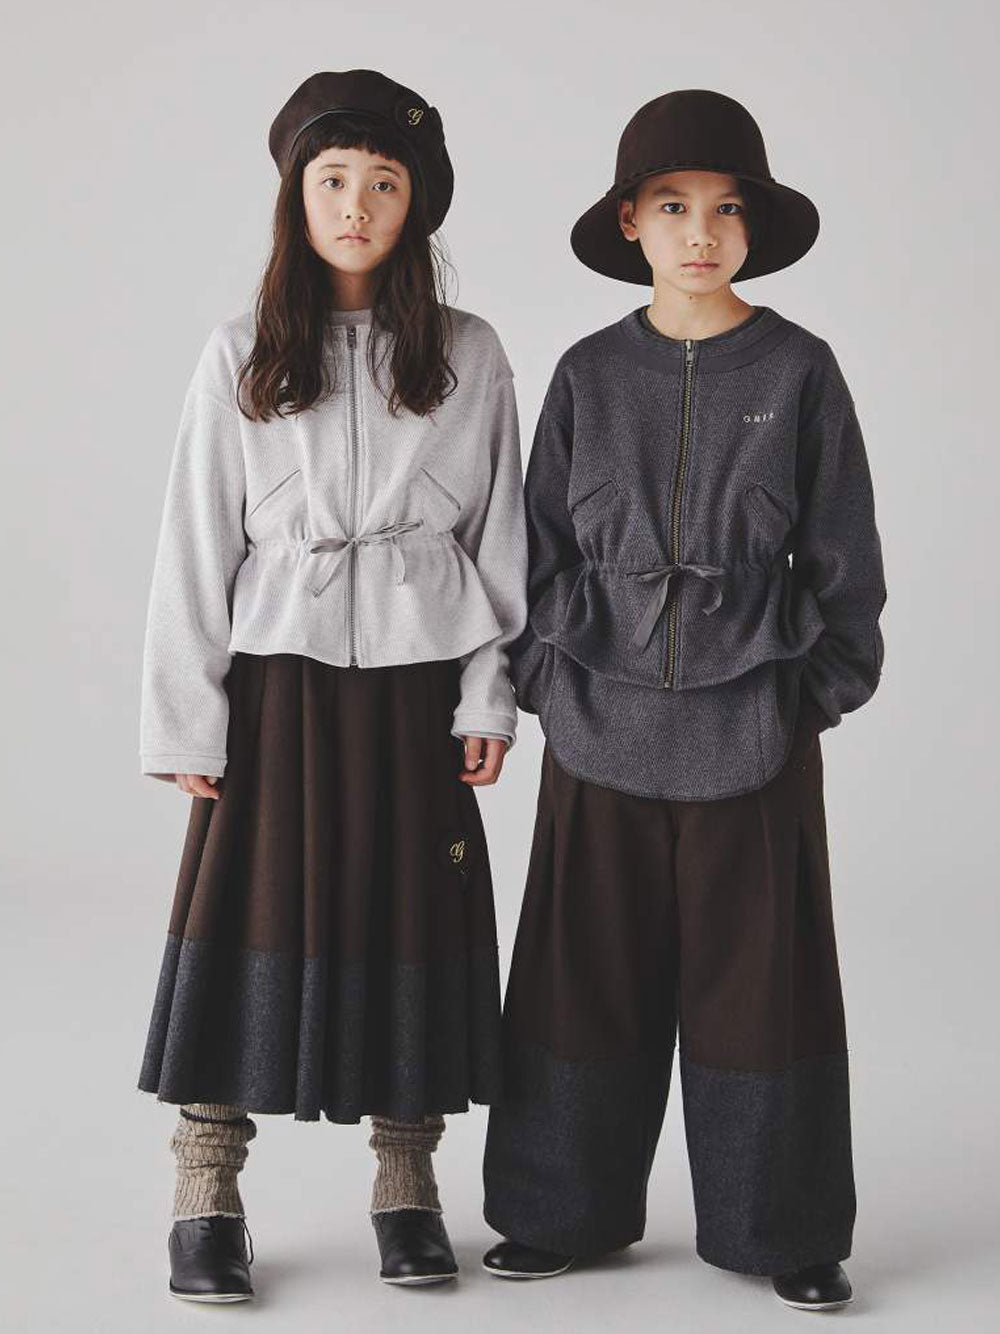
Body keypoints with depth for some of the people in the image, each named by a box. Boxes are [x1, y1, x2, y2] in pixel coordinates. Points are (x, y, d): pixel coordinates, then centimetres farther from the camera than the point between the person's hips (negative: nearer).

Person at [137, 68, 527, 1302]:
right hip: (279, 683, -1)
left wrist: (491, 694, 1)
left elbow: (499, 533, 7)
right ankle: (207, 1197, 11)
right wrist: (186, 720, -3)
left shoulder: (468, 356, 5)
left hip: (415, 689, 1)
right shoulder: (240, 358, 3)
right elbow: (195, 546, 1)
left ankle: (406, 1185, 20)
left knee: (412, 920, 5)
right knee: (249, 920, -1)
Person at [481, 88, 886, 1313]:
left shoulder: (799, 371, 0)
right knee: (590, 974, 9)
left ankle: (780, 1229, 22)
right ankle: (565, 1211, 25)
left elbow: (841, 553, 3)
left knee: (757, 976, 7)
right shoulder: (588, 376, 4)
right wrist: (543, 680, 3)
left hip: (755, 729, -1)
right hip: (603, 723, 2)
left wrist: (826, 691, 0)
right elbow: (542, 546, 8)